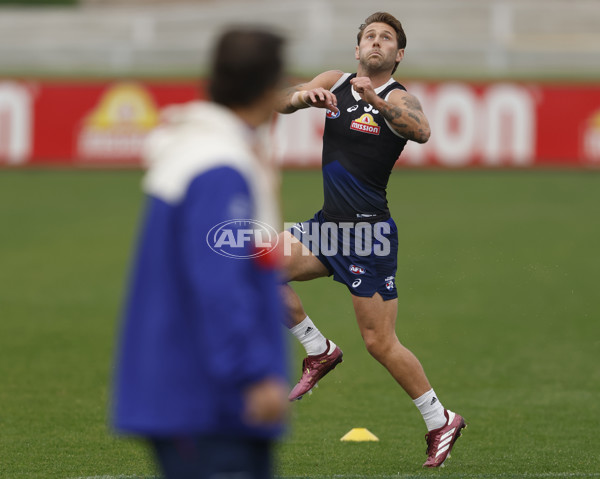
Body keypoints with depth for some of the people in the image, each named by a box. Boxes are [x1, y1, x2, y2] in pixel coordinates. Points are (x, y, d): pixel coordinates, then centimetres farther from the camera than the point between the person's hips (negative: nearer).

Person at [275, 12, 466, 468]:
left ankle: (441, 421, 15)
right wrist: (301, 95, -26)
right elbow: (281, 103, -3)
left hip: (369, 232, -6)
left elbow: (421, 131, -32)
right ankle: (319, 351, 3)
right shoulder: (334, 82, 7)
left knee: (381, 344, -4)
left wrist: (375, 100, -49)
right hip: (330, 224, 6)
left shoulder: (398, 99, -11)